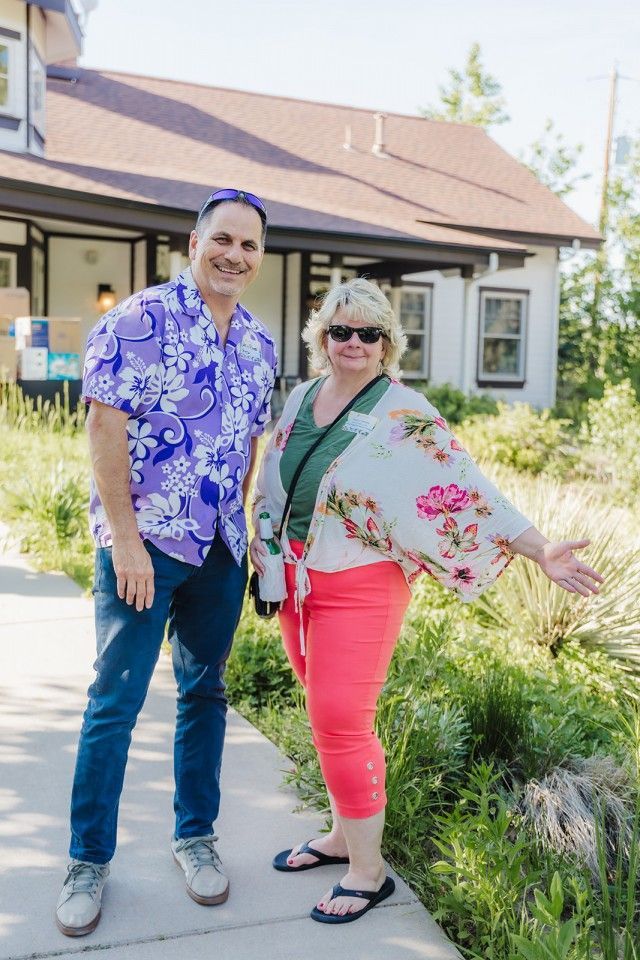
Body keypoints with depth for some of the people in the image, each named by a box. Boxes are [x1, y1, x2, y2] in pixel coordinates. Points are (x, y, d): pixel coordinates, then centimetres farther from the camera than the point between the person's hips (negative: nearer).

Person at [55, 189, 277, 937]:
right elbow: (105, 427, -14)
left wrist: (245, 528, 10)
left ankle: (195, 836, 30)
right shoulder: (140, 319, -10)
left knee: (204, 691, 14)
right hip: (144, 541, -5)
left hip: (223, 549, 6)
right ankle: (88, 858, 18)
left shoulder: (258, 343, 9)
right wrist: (126, 538, -17)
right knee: (115, 700, 2)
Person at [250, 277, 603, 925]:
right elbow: (273, 478, 22)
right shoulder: (301, 397, 8)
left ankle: (368, 871, 8)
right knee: (328, 715, 13)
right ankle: (343, 835, 30)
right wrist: (260, 535, 15)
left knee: (340, 720, -7)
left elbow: (466, 492, -16)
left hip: (360, 584, -6)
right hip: (294, 577, 6)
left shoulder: (404, 416, -11)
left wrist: (540, 550, -24)